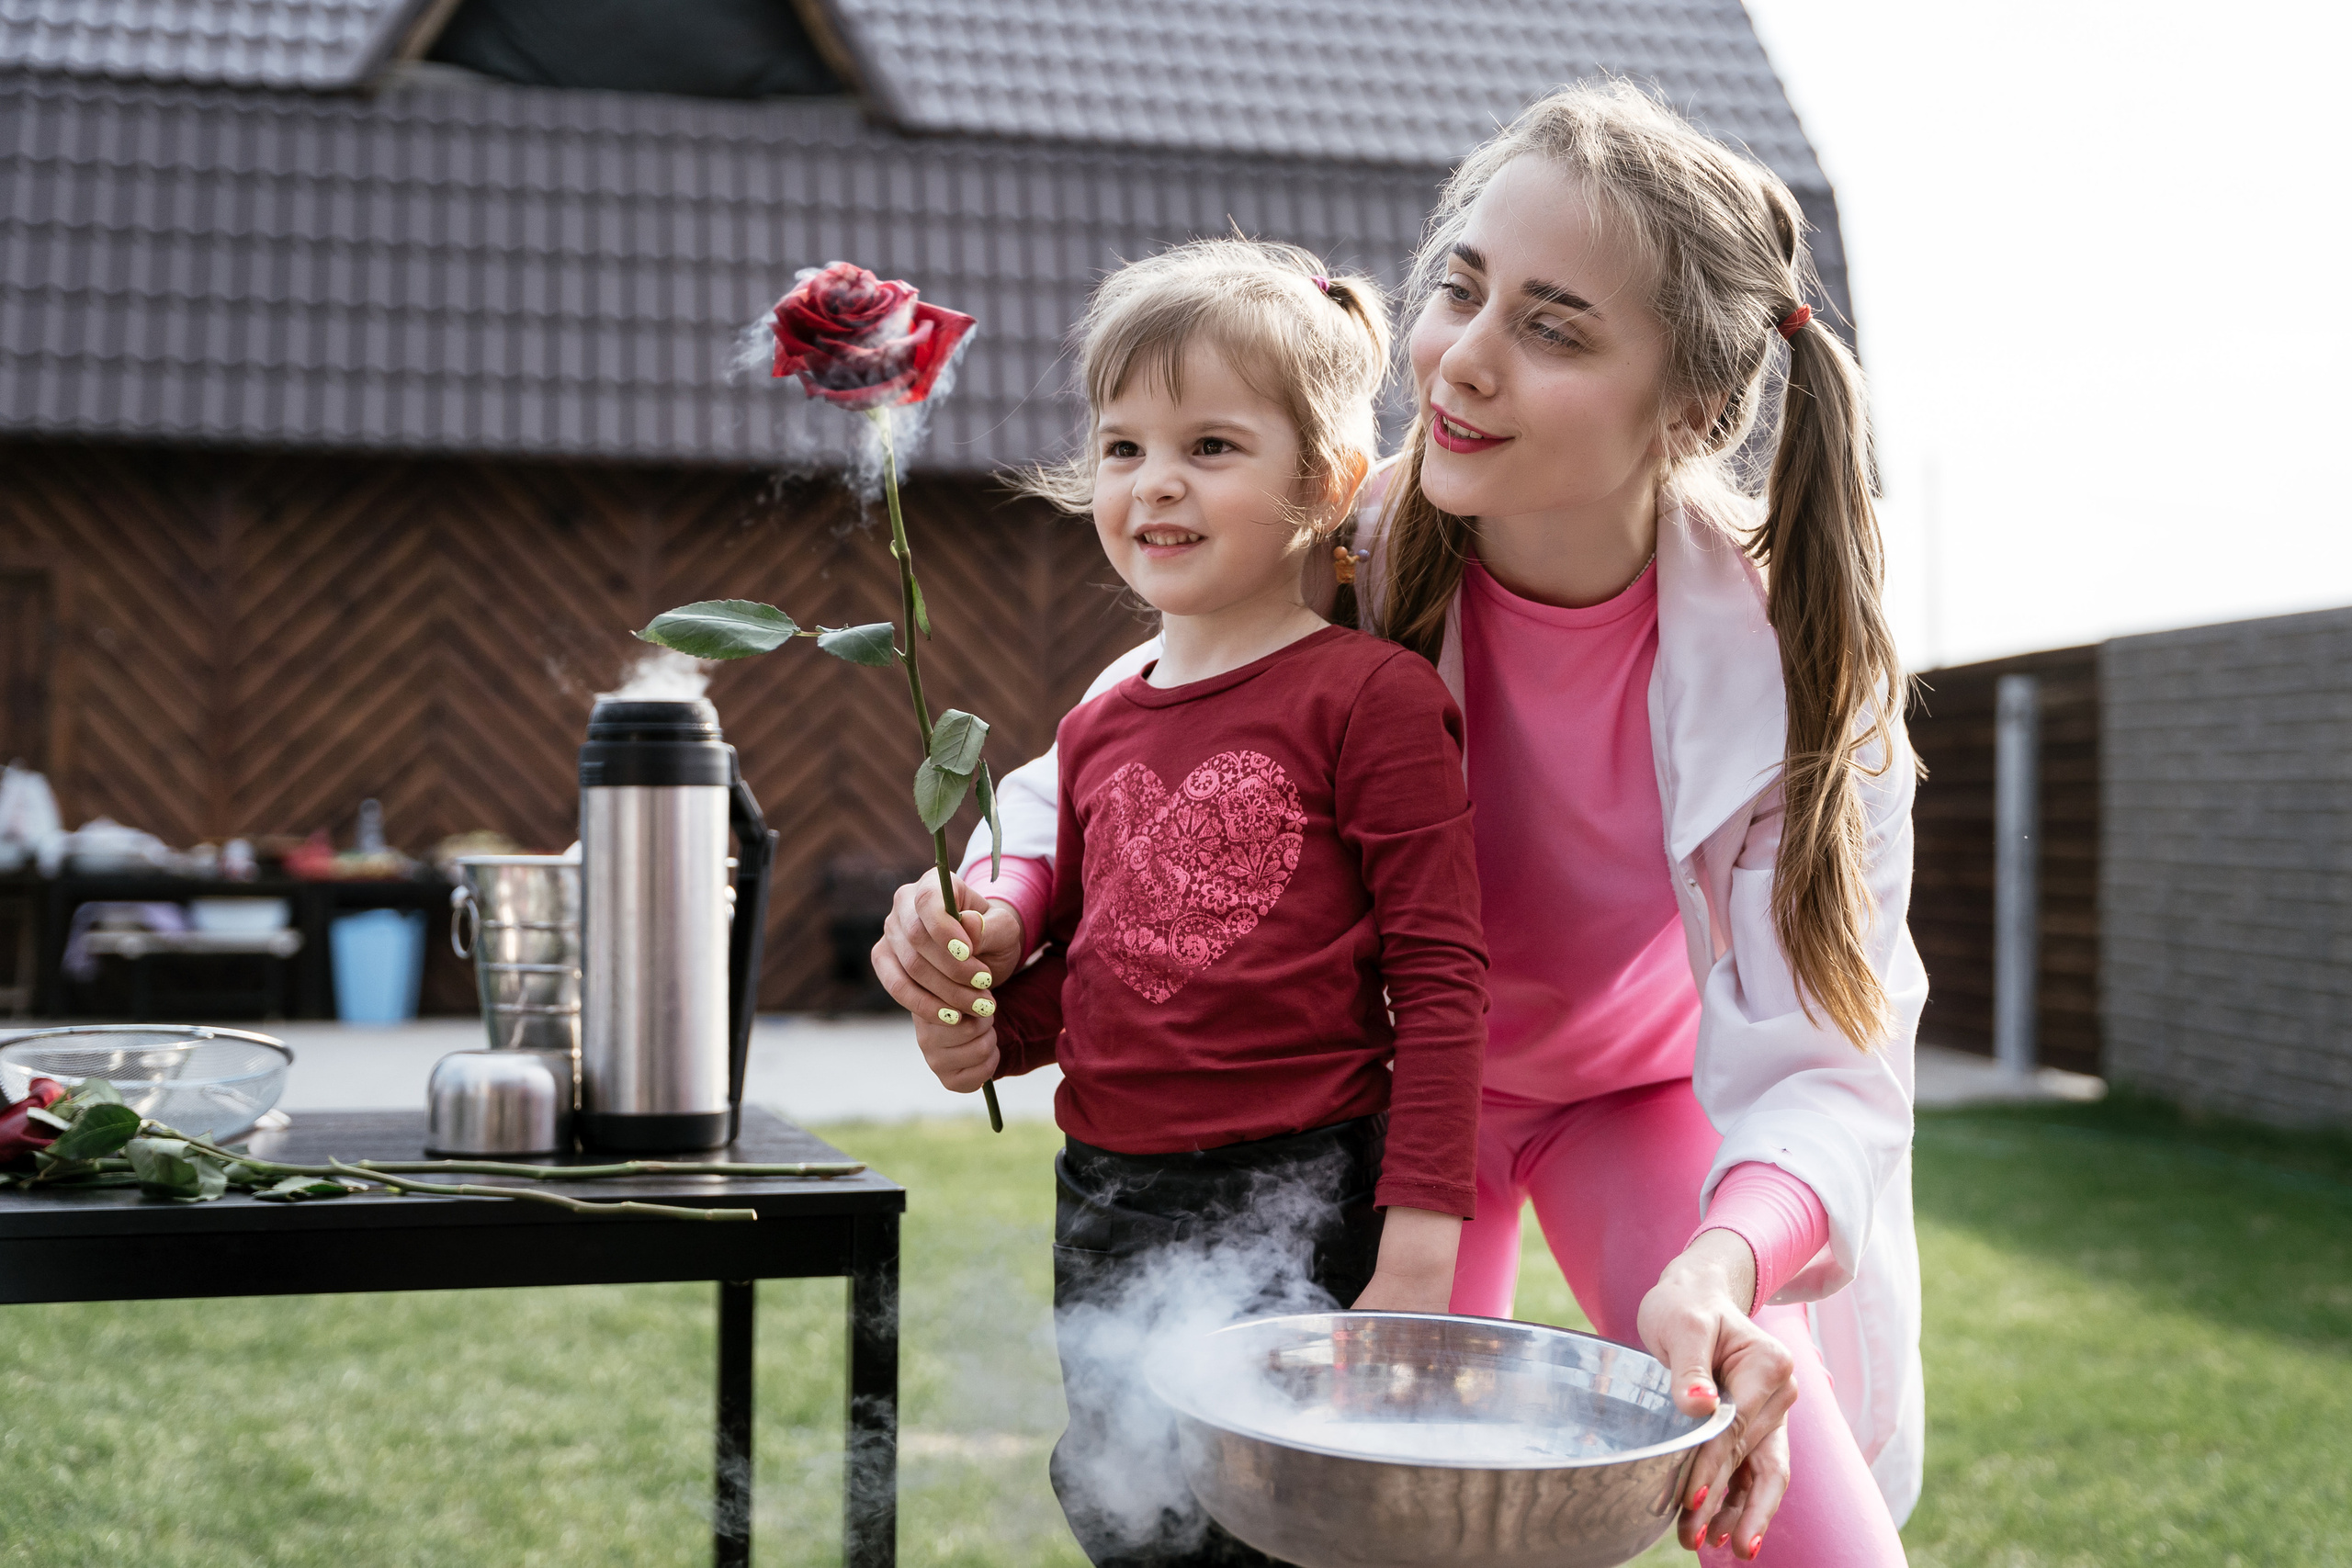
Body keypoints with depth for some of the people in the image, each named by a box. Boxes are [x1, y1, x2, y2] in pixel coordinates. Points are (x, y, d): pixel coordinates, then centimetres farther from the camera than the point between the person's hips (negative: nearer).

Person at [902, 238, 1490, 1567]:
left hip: (1292, 1201, -6)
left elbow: (1440, 982, -11)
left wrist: (1419, 1247, -15)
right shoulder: (1099, 730, 11)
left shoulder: (1373, 696, -8)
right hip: (1106, 1204, 7)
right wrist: (990, 1026, 2)